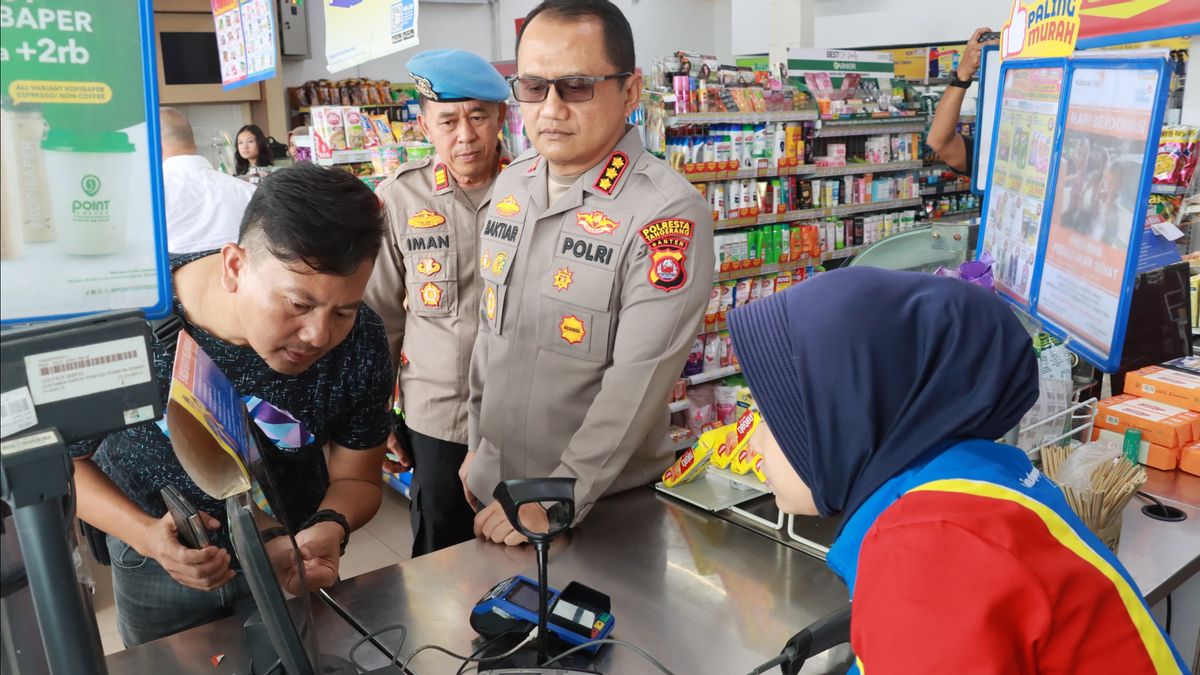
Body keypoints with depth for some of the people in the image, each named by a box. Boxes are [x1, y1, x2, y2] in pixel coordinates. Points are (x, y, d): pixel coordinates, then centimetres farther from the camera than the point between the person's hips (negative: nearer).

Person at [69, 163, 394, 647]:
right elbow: (61, 455, -13)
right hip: (154, 562, 0)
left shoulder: (359, 342, -26)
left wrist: (331, 526, -34)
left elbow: (356, 476, -12)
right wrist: (146, 534, -30)